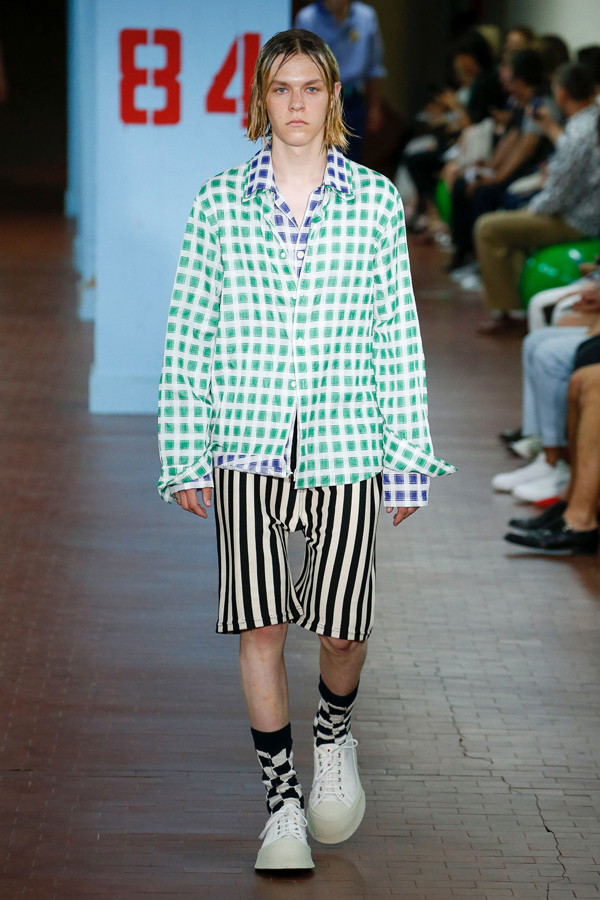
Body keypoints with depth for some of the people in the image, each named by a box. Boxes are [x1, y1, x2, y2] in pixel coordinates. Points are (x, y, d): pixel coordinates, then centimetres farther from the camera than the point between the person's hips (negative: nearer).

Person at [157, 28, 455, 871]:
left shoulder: (376, 200, 3)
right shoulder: (221, 200, 2)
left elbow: (399, 336, 5)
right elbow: (187, 331, 5)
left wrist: (409, 460, 3)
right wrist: (185, 453, 2)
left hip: (347, 450, 0)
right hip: (248, 449, 0)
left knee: (341, 627, 1)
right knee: (258, 627, -1)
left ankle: (335, 734, 35)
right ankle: (281, 798, 13)